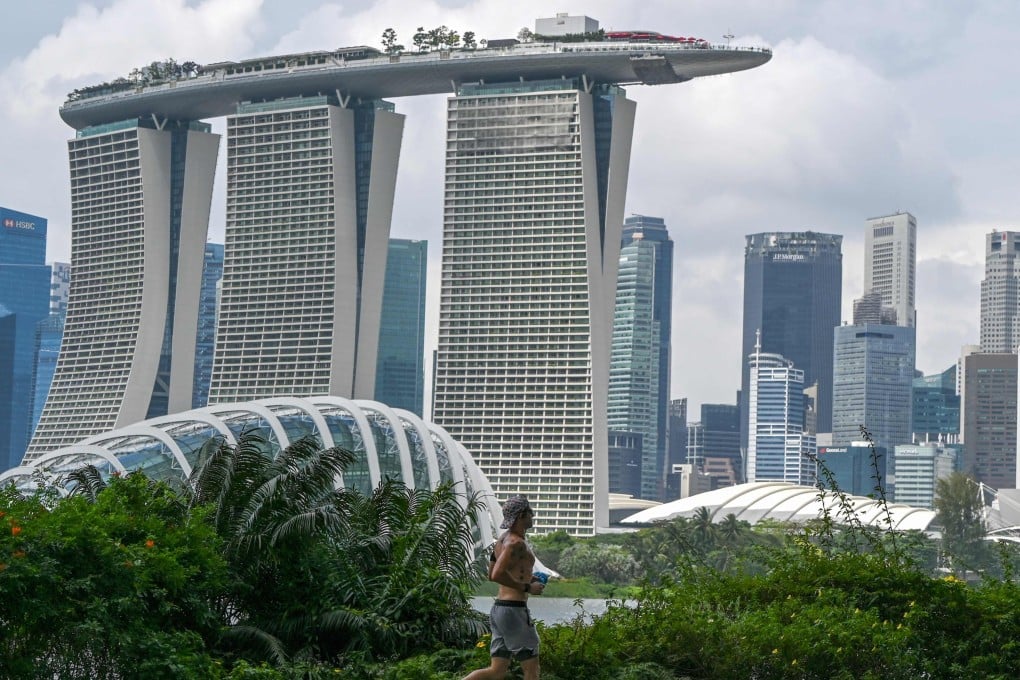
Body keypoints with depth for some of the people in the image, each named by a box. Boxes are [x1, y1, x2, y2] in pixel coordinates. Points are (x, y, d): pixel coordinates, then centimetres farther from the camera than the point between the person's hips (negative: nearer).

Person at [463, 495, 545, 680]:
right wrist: (527, 587, -18)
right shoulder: (517, 543, -15)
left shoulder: (502, 541, 15)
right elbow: (497, 575, -27)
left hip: (498, 609, 9)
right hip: (514, 609, -9)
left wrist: (527, 577, 21)